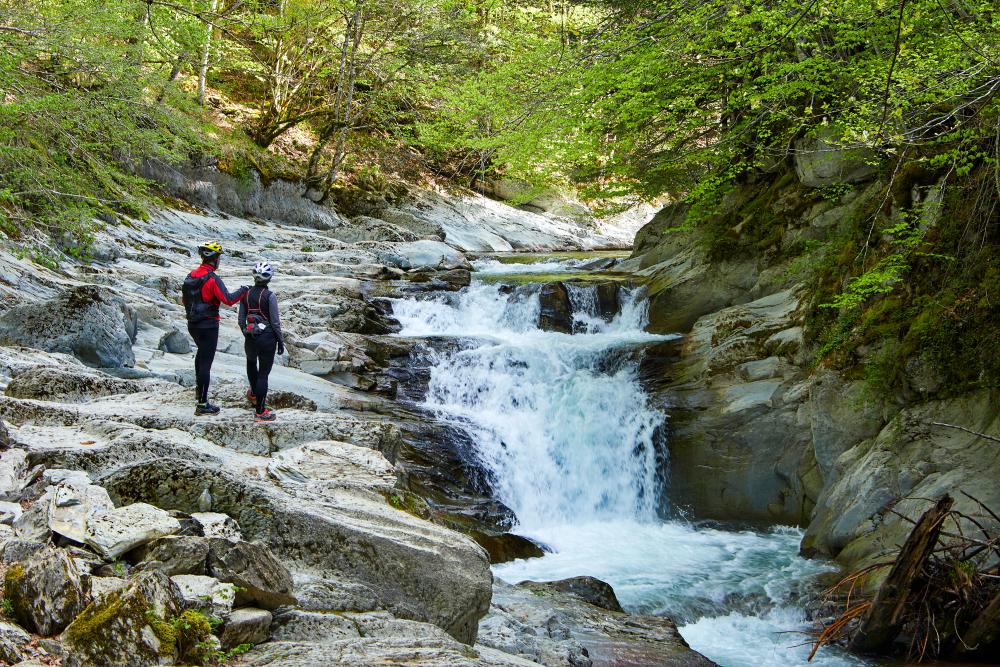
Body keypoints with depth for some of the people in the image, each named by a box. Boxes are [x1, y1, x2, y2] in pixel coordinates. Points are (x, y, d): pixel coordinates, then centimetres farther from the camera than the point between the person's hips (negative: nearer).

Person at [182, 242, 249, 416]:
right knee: (206, 362, -5)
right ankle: (202, 404, -4)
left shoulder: (190, 276, 4)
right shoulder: (212, 279, -20)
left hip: (192, 324, 8)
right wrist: (243, 290, -10)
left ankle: (199, 384, 50)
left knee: (202, 351, 31)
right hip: (208, 326, -8)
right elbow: (228, 299, -26)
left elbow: (185, 300, 15)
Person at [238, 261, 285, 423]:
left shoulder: (245, 294, -1)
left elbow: (241, 320, 6)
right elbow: (275, 322, -13)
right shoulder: (270, 296, -16)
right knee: (263, 373, 0)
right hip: (268, 338, -5)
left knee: (251, 361, 34)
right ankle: (260, 412, 3)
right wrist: (280, 341, -2)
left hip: (250, 338, 5)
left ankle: (254, 394, 52)